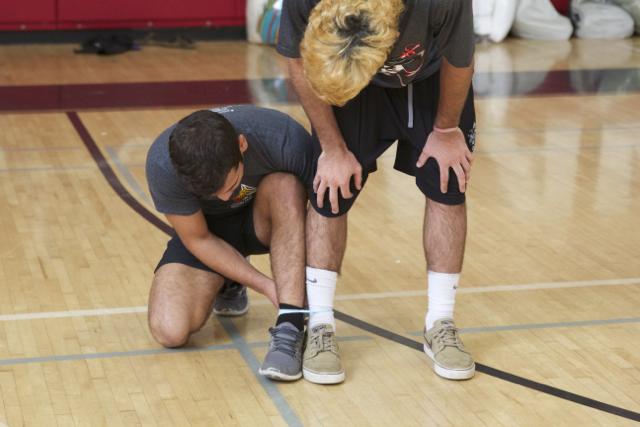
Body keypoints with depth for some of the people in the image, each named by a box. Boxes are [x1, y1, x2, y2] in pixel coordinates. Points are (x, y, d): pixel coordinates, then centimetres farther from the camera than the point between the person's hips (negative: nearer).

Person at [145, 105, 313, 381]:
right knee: (170, 332, -22)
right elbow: (198, 240, -19)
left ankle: (290, 327, -33)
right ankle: (226, 286, 11)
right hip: (207, 228, 0)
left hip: (267, 222, 0)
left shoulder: (285, 140, -34)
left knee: (285, 187, -36)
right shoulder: (162, 165, -32)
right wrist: (267, 286, -26)